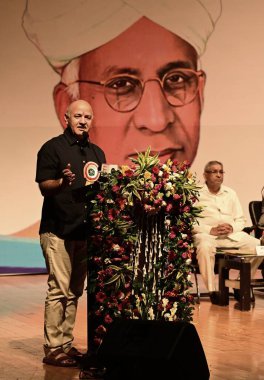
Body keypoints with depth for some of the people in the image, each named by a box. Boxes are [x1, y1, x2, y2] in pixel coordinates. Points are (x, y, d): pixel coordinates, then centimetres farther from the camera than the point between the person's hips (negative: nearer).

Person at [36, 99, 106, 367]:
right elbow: (44, 186, -8)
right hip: (58, 230, -6)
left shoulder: (97, 153, 18)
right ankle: (53, 349, -3)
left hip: (86, 231, 6)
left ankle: (67, 344, 16)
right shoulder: (52, 148, -1)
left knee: (75, 291, 9)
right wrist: (63, 181, -26)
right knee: (59, 289, -8)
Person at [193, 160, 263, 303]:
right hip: (207, 233, -5)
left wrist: (232, 227, -7)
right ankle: (212, 291, -28)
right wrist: (211, 230, -18)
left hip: (233, 234, 5)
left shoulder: (230, 193, 18)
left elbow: (240, 220, 16)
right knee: (205, 248, -40)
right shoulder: (196, 194, 2)